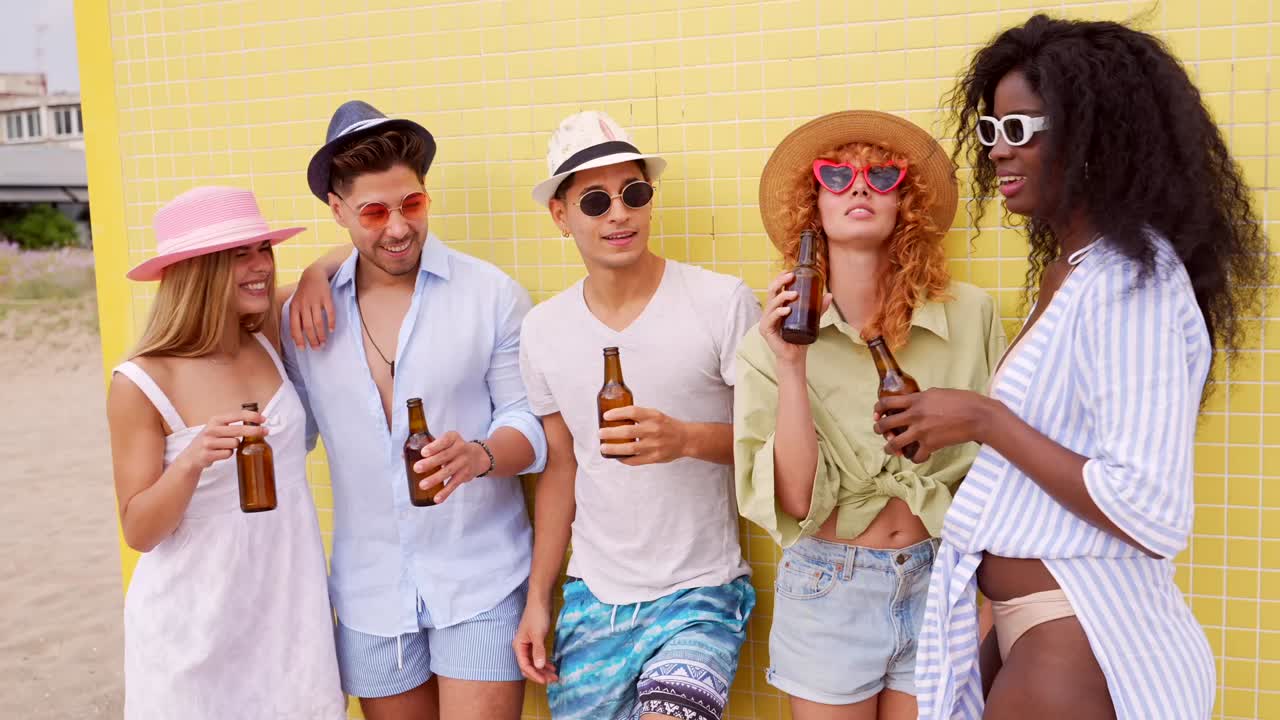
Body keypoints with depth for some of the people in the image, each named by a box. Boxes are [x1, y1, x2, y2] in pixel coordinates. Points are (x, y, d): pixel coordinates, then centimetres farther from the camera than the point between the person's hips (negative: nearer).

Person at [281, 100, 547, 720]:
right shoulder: (307, 315, 1)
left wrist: (480, 455, -24)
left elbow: (530, 421, -6)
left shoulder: (493, 295, -8)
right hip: (370, 592, 3)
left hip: (481, 582, -3)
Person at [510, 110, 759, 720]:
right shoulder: (543, 330, 2)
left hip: (700, 595, -4)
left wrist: (686, 439, -24)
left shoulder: (723, 302, -11)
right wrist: (538, 599, 8)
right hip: (592, 598, 4)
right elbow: (560, 468, 10)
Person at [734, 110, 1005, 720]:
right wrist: (792, 367, -22)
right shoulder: (774, 338, -7)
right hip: (828, 593, 0)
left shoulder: (970, 316, -7)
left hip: (941, 585, 1)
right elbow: (796, 498, -14)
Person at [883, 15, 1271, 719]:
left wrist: (984, 419, -20)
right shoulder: (1073, 267, 9)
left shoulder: (1131, 282, -19)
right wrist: (942, 429, 4)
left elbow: (1152, 515, -25)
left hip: (1081, 658, -9)